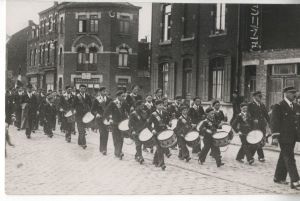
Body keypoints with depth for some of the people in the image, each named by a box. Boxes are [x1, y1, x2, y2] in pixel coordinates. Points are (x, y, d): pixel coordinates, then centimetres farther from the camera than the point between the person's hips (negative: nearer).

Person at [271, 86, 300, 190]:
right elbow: (274, 122, -12)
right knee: (290, 159, -8)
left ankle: (279, 177, 27)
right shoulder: (278, 106, -10)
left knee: (284, 158, 15)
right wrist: (275, 136, -18)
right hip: (284, 137, -7)